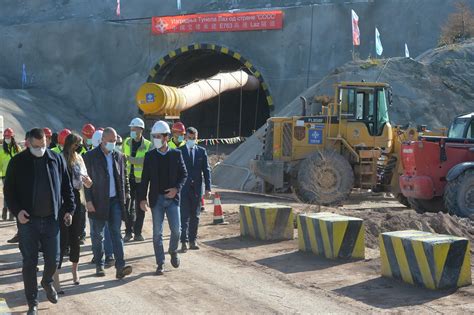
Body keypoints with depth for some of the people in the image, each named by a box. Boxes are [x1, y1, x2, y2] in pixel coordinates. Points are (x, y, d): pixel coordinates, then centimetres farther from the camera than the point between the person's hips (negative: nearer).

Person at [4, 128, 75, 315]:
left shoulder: (56, 159, 3)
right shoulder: (18, 162, -2)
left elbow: (66, 187, 9)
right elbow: (9, 189, 1)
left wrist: (69, 209, 4)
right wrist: (17, 210, -11)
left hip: (51, 219, 1)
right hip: (28, 220, -1)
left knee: (53, 259, 7)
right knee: (30, 262, 3)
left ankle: (47, 282, 39)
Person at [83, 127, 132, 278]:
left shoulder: (119, 156, 8)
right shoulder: (90, 156, -5)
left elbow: (123, 177, 17)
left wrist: (126, 192, 5)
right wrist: (88, 201, -11)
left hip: (115, 201, 3)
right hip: (98, 202, -3)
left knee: (116, 233, -3)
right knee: (97, 236, 7)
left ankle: (120, 267, -8)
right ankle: (99, 265, 18)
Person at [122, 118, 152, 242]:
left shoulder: (148, 145, -5)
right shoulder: (126, 142, 7)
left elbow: (145, 160, -19)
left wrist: (129, 158, -28)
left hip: (141, 179, -2)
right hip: (128, 178, 3)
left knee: (139, 207, 4)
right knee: (128, 206, 1)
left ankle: (138, 232, 12)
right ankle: (128, 232, 10)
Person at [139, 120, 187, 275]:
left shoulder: (176, 154, 2)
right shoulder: (150, 156, 2)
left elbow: (184, 174, 6)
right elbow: (145, 179, 3)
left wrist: (176, 188, -11)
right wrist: (142, 198, -3)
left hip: (172, 197, 0)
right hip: (156, 199, 0)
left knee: (176, 229, -4)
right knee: (157, 232, 1)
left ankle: (173, 251, 25)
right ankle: (160, 263, 10)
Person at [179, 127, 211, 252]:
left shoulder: (202, 151, 7)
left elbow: (206, 170, 6)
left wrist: (208, 188, 0)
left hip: (197, 189, 3)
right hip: (183, 189, -3)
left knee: (195, 216, 8)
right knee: (184, 216, -5)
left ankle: (193, 240, 15)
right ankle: (184, 241, -4)